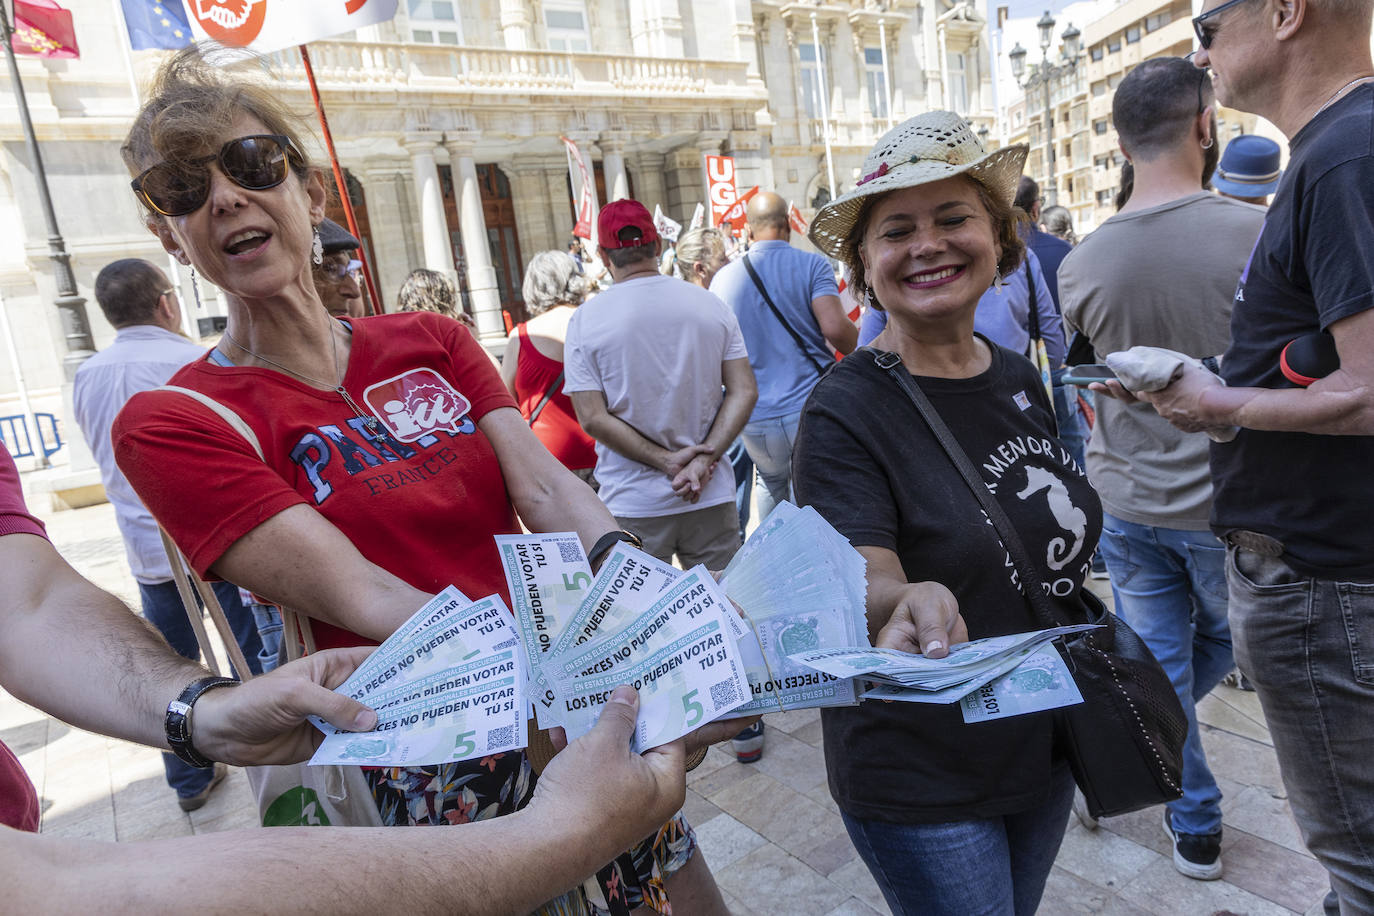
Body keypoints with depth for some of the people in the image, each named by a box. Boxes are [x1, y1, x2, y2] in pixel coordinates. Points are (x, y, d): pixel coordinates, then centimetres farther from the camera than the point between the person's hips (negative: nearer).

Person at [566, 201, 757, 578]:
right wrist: (704, 460, -9)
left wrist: (666, 460, -10)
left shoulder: (586, 320, -5)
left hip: (634, 506, -2)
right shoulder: (711, 305, 2)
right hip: (711, 497, 2)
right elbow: (743, 392, -3)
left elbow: (592, 417, -11)